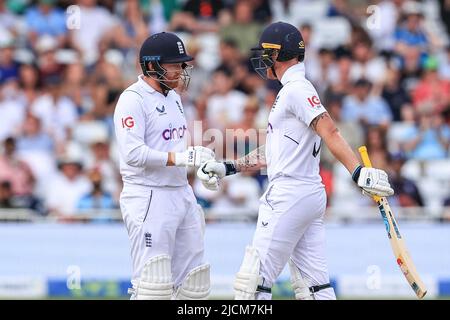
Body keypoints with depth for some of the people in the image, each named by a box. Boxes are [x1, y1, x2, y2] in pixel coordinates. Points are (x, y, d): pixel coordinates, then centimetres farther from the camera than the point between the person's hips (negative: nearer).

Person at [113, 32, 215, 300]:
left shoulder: (173, 96, 16)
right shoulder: (133, 99, -12)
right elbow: (133, 154, -22)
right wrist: (180, 157, -25)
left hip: (182, 195, 9)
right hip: (149, 198, -9)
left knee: (193, 278, 9)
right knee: (153, 281, -10)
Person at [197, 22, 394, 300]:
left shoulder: (296, 89, -10)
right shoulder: (294, 90, 21)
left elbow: (330, 133, -23)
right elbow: (274, 152, 24)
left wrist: (359, 172, -34)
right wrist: (227, 168, 21)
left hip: (289, 197, -10)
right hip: (312, 194, 10)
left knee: (254, 280, -6)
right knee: (314, 286, 7)